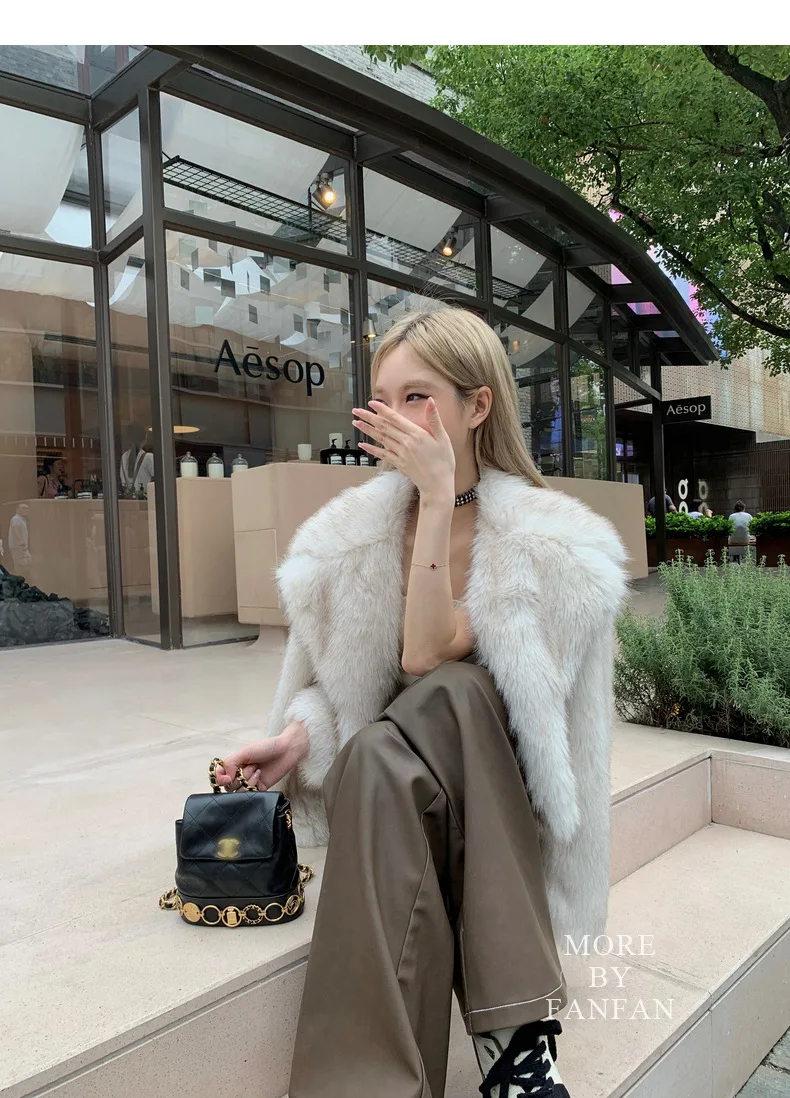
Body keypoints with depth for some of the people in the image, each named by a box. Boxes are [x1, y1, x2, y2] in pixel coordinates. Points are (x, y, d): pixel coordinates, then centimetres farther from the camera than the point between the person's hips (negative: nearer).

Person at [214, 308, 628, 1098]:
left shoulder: (547, 538, -11)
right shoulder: (352, 529, -1)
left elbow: (425, 658, -24)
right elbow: (328, 679, 5)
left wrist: (438, 498, -25)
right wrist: (298, 736, -16)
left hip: (499, 789, -2)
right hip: (381, 778, 2)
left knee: (452, 692, -34)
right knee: (378, 756, -33)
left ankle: (516, 1034, -28)